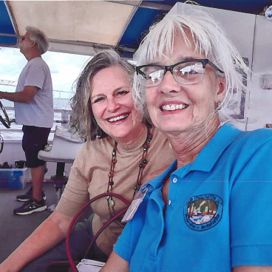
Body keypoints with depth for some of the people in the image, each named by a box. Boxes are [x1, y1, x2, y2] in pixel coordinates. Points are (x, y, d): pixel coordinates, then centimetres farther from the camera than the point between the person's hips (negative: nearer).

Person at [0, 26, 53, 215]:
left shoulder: (36, 65, -16)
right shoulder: (34, 65, 17)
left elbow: (26, 96, -25)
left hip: (37, 123, -10)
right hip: (34, 122, 10)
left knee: (35, 161, -3)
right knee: (34, 159, 18)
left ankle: (37, 201, 8)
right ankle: (36, 191, 31)